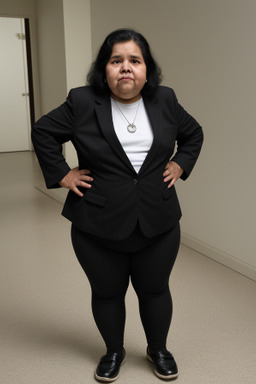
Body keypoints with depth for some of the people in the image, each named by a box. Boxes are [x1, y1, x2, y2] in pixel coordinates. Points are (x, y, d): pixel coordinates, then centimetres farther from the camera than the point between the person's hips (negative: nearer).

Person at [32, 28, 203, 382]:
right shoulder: (82, 103, -7)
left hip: (158, 223, 2)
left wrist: (179, 165, 4)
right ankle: (114, 351, 38)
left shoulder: (165, 101, 1)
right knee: (107, 292, 14)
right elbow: (43, 132, 2)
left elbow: (193, 133, 16)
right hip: (98, 226, -1)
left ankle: (158, 349, 38)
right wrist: (62, 174, -4)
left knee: (155, 289, 14)